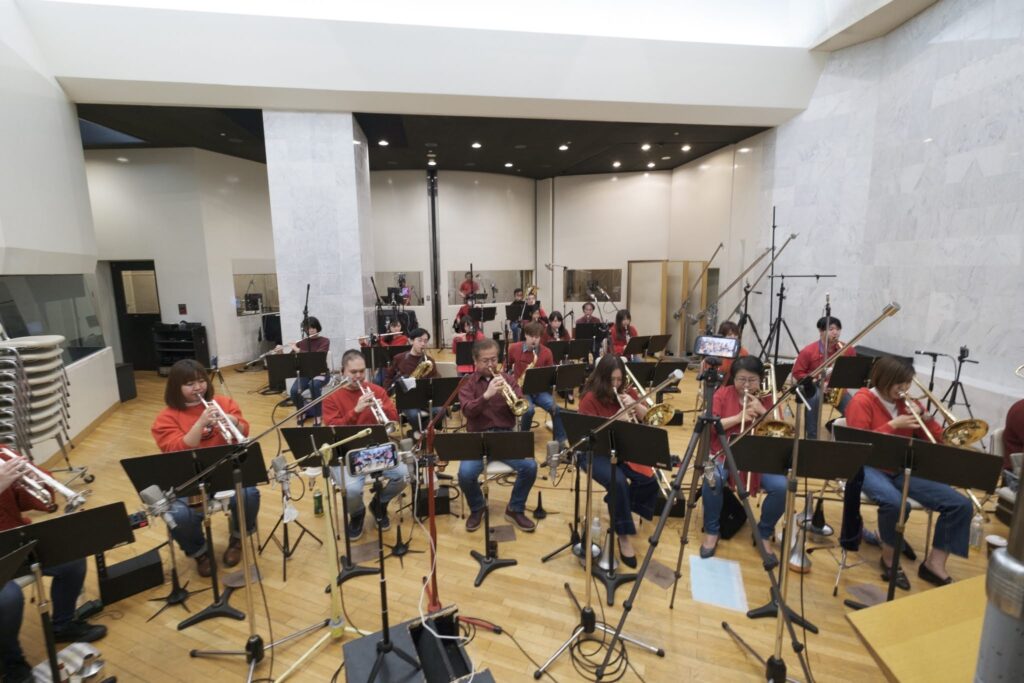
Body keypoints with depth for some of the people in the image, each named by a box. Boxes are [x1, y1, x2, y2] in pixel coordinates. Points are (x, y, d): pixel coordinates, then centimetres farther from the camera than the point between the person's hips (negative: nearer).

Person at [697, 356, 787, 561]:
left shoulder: (766, 398, 6)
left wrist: (762, 411, -16)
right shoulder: (723, 393, 1)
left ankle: (764, 534, 4)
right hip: (724, 453, -2)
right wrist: (738, 417, -19)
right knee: (712, 480, -33)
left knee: (781, 487, -24)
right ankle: (711, 531, -6)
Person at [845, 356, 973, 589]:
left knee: (961, 505, -7)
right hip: (870, 468, -7)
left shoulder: (907, 403, 11)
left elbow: (938, 440, 12)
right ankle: (889, 558, -8)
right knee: (896, 504, -36)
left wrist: (924, 416, -6)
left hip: (903, 470, 7)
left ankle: (934, 564, 4)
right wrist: (893, 425, -19)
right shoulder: (862, 402, -9)